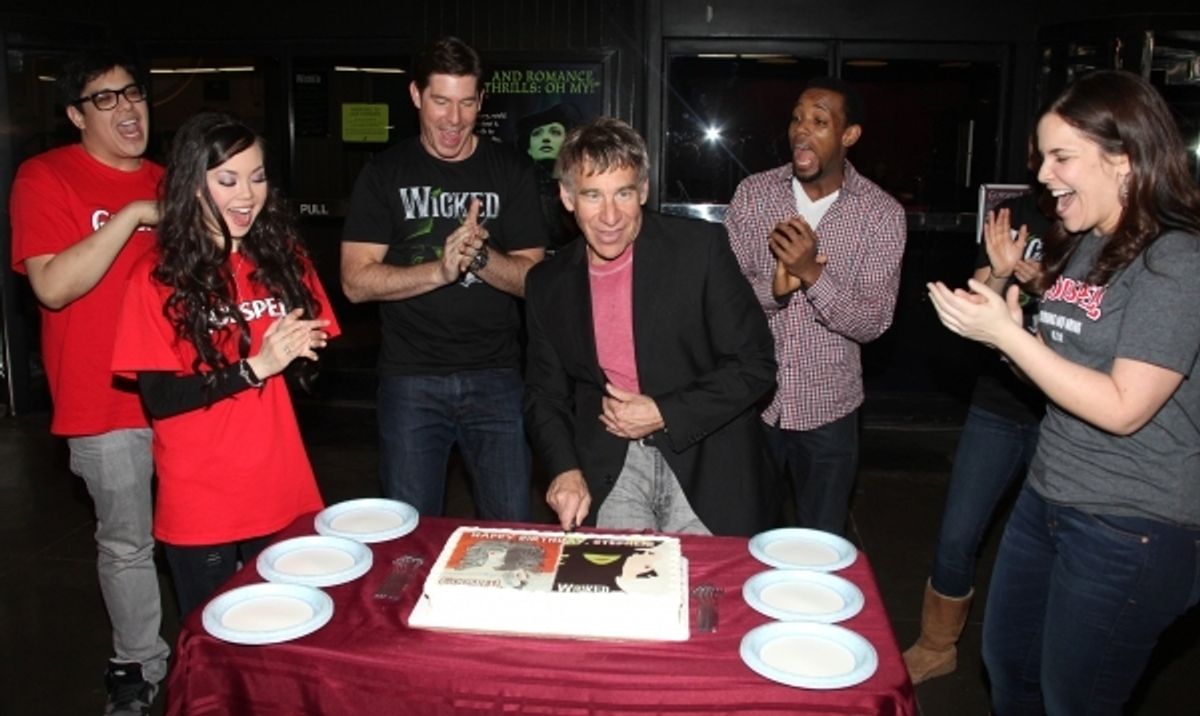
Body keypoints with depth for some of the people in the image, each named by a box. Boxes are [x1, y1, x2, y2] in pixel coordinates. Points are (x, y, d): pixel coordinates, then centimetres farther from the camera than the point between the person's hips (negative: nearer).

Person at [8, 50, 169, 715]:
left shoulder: (165, 181, 10)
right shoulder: (45, 176, -6)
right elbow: (52, 286, -18)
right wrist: (131, 216, -22)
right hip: (106, 398, -4)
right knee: (127, 543, 7)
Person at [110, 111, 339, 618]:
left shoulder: (282, 257, 4)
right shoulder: (158, 277, -8)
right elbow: (159, 398, -12)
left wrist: (301, 352, -13)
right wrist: (256, 367, -21)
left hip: (284, 495, 3)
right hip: (200, 509, -3)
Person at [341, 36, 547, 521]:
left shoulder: (510, 171, 3)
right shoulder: (386, 173, 2)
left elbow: (533, 278, 0)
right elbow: (356, 281, -6)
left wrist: (480, 256, -20)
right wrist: (441, 270, -20)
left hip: (495, 377, 0)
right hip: (410, 379, 0)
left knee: (512, 531, 7)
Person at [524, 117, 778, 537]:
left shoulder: (701, 248, -8)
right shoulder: (547, 285, 3)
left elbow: (756, 364, -7)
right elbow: (544, 396, 10)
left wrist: (664, 415, -14)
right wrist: (566, 469, -8)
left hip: (705, 469, -2)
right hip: (609, 472, 2)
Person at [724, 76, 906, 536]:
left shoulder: (881, 213, -8)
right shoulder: (752, 193, -3)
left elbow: (873, 322, -14)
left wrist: (812, 273, -28)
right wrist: (772, 288, -26)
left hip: (827, 410, -1)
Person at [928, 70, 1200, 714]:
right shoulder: (1079, 247, 7)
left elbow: (1122, 407, -23)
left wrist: (1005, 333, -23)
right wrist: (1003, 318, -6)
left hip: (1129, 530, -8)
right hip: (1047, 501, 8)